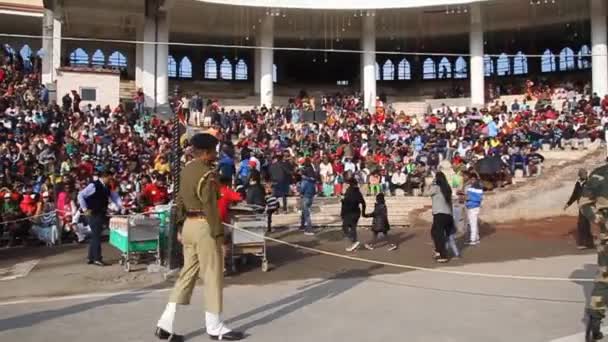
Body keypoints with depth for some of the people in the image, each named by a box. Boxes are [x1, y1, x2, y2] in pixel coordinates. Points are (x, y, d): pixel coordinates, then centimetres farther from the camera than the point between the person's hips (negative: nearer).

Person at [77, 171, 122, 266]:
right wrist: (85, 209, -15)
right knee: (96, 235, -7)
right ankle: (97, 259, -2)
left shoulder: (107, 188, 9)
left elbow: (115, 197, 16)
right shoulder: (93, 185, -13)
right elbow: (80, 195, -14)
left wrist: (121, 206, -2)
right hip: (93, 214, -8)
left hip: (101, 214, 8)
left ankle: (91, 258, 19)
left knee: (95, 236, 12)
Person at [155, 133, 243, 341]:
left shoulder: (186, 170, 12)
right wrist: (218, 233, -16)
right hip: (204, 226, -9)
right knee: (213, 276, 2)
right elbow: (210, 207, -20)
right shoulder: (206, 174, -17)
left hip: (189, 225, 9)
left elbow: (180, 200, 16)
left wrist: (181, 225, 21)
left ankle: (166, 324, 14)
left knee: (188, 274, 14)